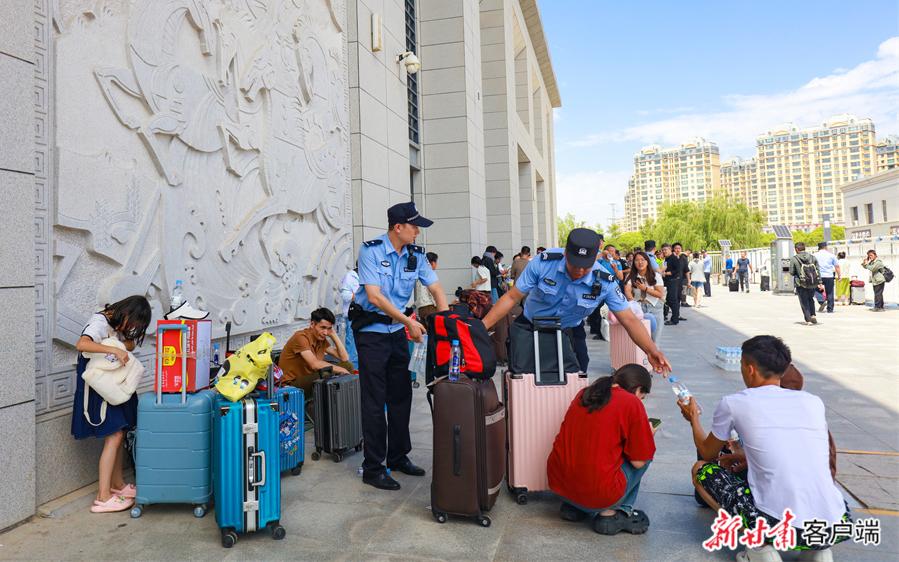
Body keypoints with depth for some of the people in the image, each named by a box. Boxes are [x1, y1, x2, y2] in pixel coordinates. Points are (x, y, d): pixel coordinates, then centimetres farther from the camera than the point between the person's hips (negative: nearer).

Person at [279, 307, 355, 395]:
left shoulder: (322, 339, 6)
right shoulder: (301, 337, -18)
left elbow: (345, 358, 4)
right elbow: (315, 364, -29)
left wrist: (333, 334, -2)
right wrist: (340, 370, -21)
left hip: (310, 379, 8)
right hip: (290, 384, -8)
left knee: (348, 366, -1)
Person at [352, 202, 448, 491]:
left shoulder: (415, 254, 2)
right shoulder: (371, 250, -15)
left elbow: (436, 288, 4)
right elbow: (374, 296, -21)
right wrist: (409, 322, -22)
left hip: (398, 330, 6)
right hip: (371, 330, -6)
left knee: (401, 396, 13)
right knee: (374, 401, -2)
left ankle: (398, 457, 29)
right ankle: (373, 468, 9)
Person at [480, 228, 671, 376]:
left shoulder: (605, 282, -19)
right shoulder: (544, 262, -24)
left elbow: (629, 320, -15)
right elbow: (512, 297, -16)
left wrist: (652, 351, -30)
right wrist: (482, 327, -19)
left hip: (561, 333, 2)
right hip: (527, 328, -1)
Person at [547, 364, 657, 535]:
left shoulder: (585, 393, 10)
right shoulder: (632, 403, -7)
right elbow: (638, 462, -3)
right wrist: (648, 435, 15)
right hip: (597, 494, -6)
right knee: (645, 453, 13)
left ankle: (572, 506, 19)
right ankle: (609, 513, 9)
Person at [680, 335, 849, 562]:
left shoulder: (733, 403, -1)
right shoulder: (813, 402, 10)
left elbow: (707, 453, 17)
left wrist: (694, 419, 37)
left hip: (776, 526, -5)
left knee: (701, 469, 16)